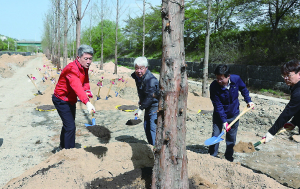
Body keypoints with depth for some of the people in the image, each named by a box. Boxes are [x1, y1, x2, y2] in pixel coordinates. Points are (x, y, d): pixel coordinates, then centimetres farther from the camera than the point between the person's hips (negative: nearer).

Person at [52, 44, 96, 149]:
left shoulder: (84, 67, -3)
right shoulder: (72, 69, -33)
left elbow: (85, 82, 2)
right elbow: (77, 87, -49)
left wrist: (87, 91, -22)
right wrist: (87, 102, -63)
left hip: (70, 100, 9)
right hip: (61, 100, -9)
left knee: (68, 125, 24)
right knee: (70, 127, -15)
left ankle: (63, 147, 45)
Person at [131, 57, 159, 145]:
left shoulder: (150, 80, -27)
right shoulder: (137, 76, 2)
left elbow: (150, 96, -27)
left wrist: (141, 109, -25)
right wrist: (141, 101, 23)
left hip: (156, 106, -10)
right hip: (149, 106, 10)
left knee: (153, 128, -12)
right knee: (146, 127, 17)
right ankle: (151, 146, 31)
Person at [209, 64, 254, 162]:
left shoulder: (236, 79, -17)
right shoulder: (214, 86, -25)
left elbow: (243, 89, 8)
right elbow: (218, 105, -22)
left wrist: (248, 100, 0)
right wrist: (224, 121, -25)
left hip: (234, 115, 2)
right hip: (219, 115, -2)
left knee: (231, 138, 11)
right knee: (215, 136, -3)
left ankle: (229, 158, 26)